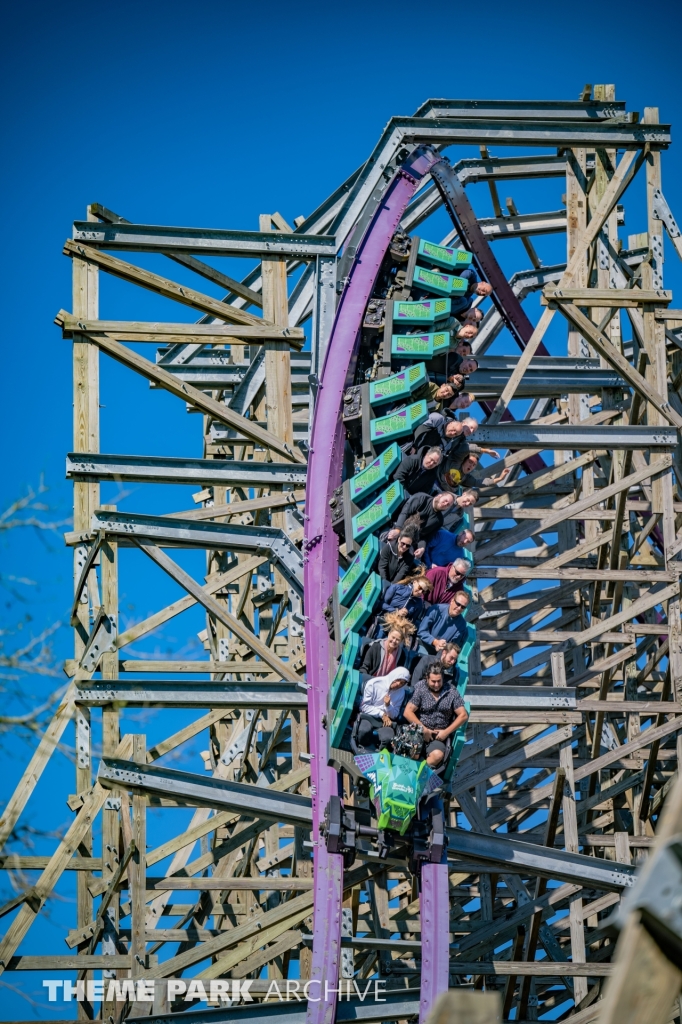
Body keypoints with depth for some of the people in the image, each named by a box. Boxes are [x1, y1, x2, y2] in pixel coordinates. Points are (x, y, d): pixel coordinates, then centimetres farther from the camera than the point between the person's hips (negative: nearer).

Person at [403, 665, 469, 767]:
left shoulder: (451, 691, 6)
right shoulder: (420, 688, 2)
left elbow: (463, 715, 6)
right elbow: (408, 712, -3)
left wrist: (446, 732, -3)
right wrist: (423, 729, -10)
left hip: (439, 735, 1)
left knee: (437, 755, -33)